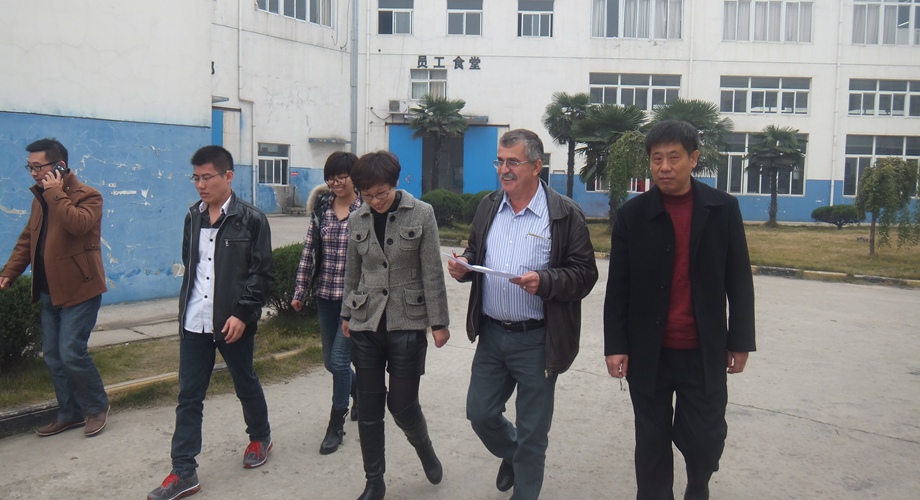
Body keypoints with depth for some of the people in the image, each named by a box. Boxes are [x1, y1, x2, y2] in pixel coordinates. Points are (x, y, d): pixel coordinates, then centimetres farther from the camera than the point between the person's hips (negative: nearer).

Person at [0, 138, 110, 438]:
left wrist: (55, 194, -21)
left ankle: (97, 407, 12)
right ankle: (69, 414, 24)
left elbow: (78, 224, -31)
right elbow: (27, 239, 18)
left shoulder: (87, 196, -11)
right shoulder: (40, 197, 13)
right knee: (53, 356, 11)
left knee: (71, 354, -9)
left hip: (79, 290, -8)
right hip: (49, 292, 8)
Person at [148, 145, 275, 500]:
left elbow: (262, 274, -11)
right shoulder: (193, 217, 8)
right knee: (188, 397, 5)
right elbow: (189, 265, 17)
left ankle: (260, 438, 39)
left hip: (232, 321, -4)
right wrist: (184, 310, 15)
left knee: (246, 384, 15)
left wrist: (242, 314, -18)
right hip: (194, 322, 5)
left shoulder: (251, 220, -9)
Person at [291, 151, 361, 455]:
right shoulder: (321, 210, 5)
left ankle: (336, 426, 12)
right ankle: (360, 392, 45)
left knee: (339, 358, -5)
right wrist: (300, 292, 6)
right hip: (326, 295, 5)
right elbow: (309, 252, 7)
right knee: (330, 360, 15)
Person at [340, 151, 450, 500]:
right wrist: (347, 315, 18)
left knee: (401, 402, 1)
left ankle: (423, 446, 34)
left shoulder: (421, 214, -7)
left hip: (407, 323, -3)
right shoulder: (358, 220, 4)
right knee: (368, 407, 6)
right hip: (366, 323, 3)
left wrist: (439, 322, -6)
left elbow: (432, 273, -6)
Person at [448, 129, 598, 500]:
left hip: (536, 340, -5)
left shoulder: (565, 215, -11)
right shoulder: (488, 207, 7)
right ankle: (511, 455, 46)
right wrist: (464, 266, -4)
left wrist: (544, 282, -28)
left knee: (532, 430, 8)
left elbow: (584, 274, -12)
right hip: (490, 334, 5)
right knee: (480, 413, 15)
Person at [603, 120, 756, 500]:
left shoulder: (723, 209, 0)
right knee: (652, 444, 10)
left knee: (705, 440, 6)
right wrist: (615, 346, -5)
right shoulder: (633, 214, -2)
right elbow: (618, 288, -1)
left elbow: (739, 281, 4)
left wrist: (740, 340, 4)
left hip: (704, 353, 0)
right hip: (648, 353, 0)